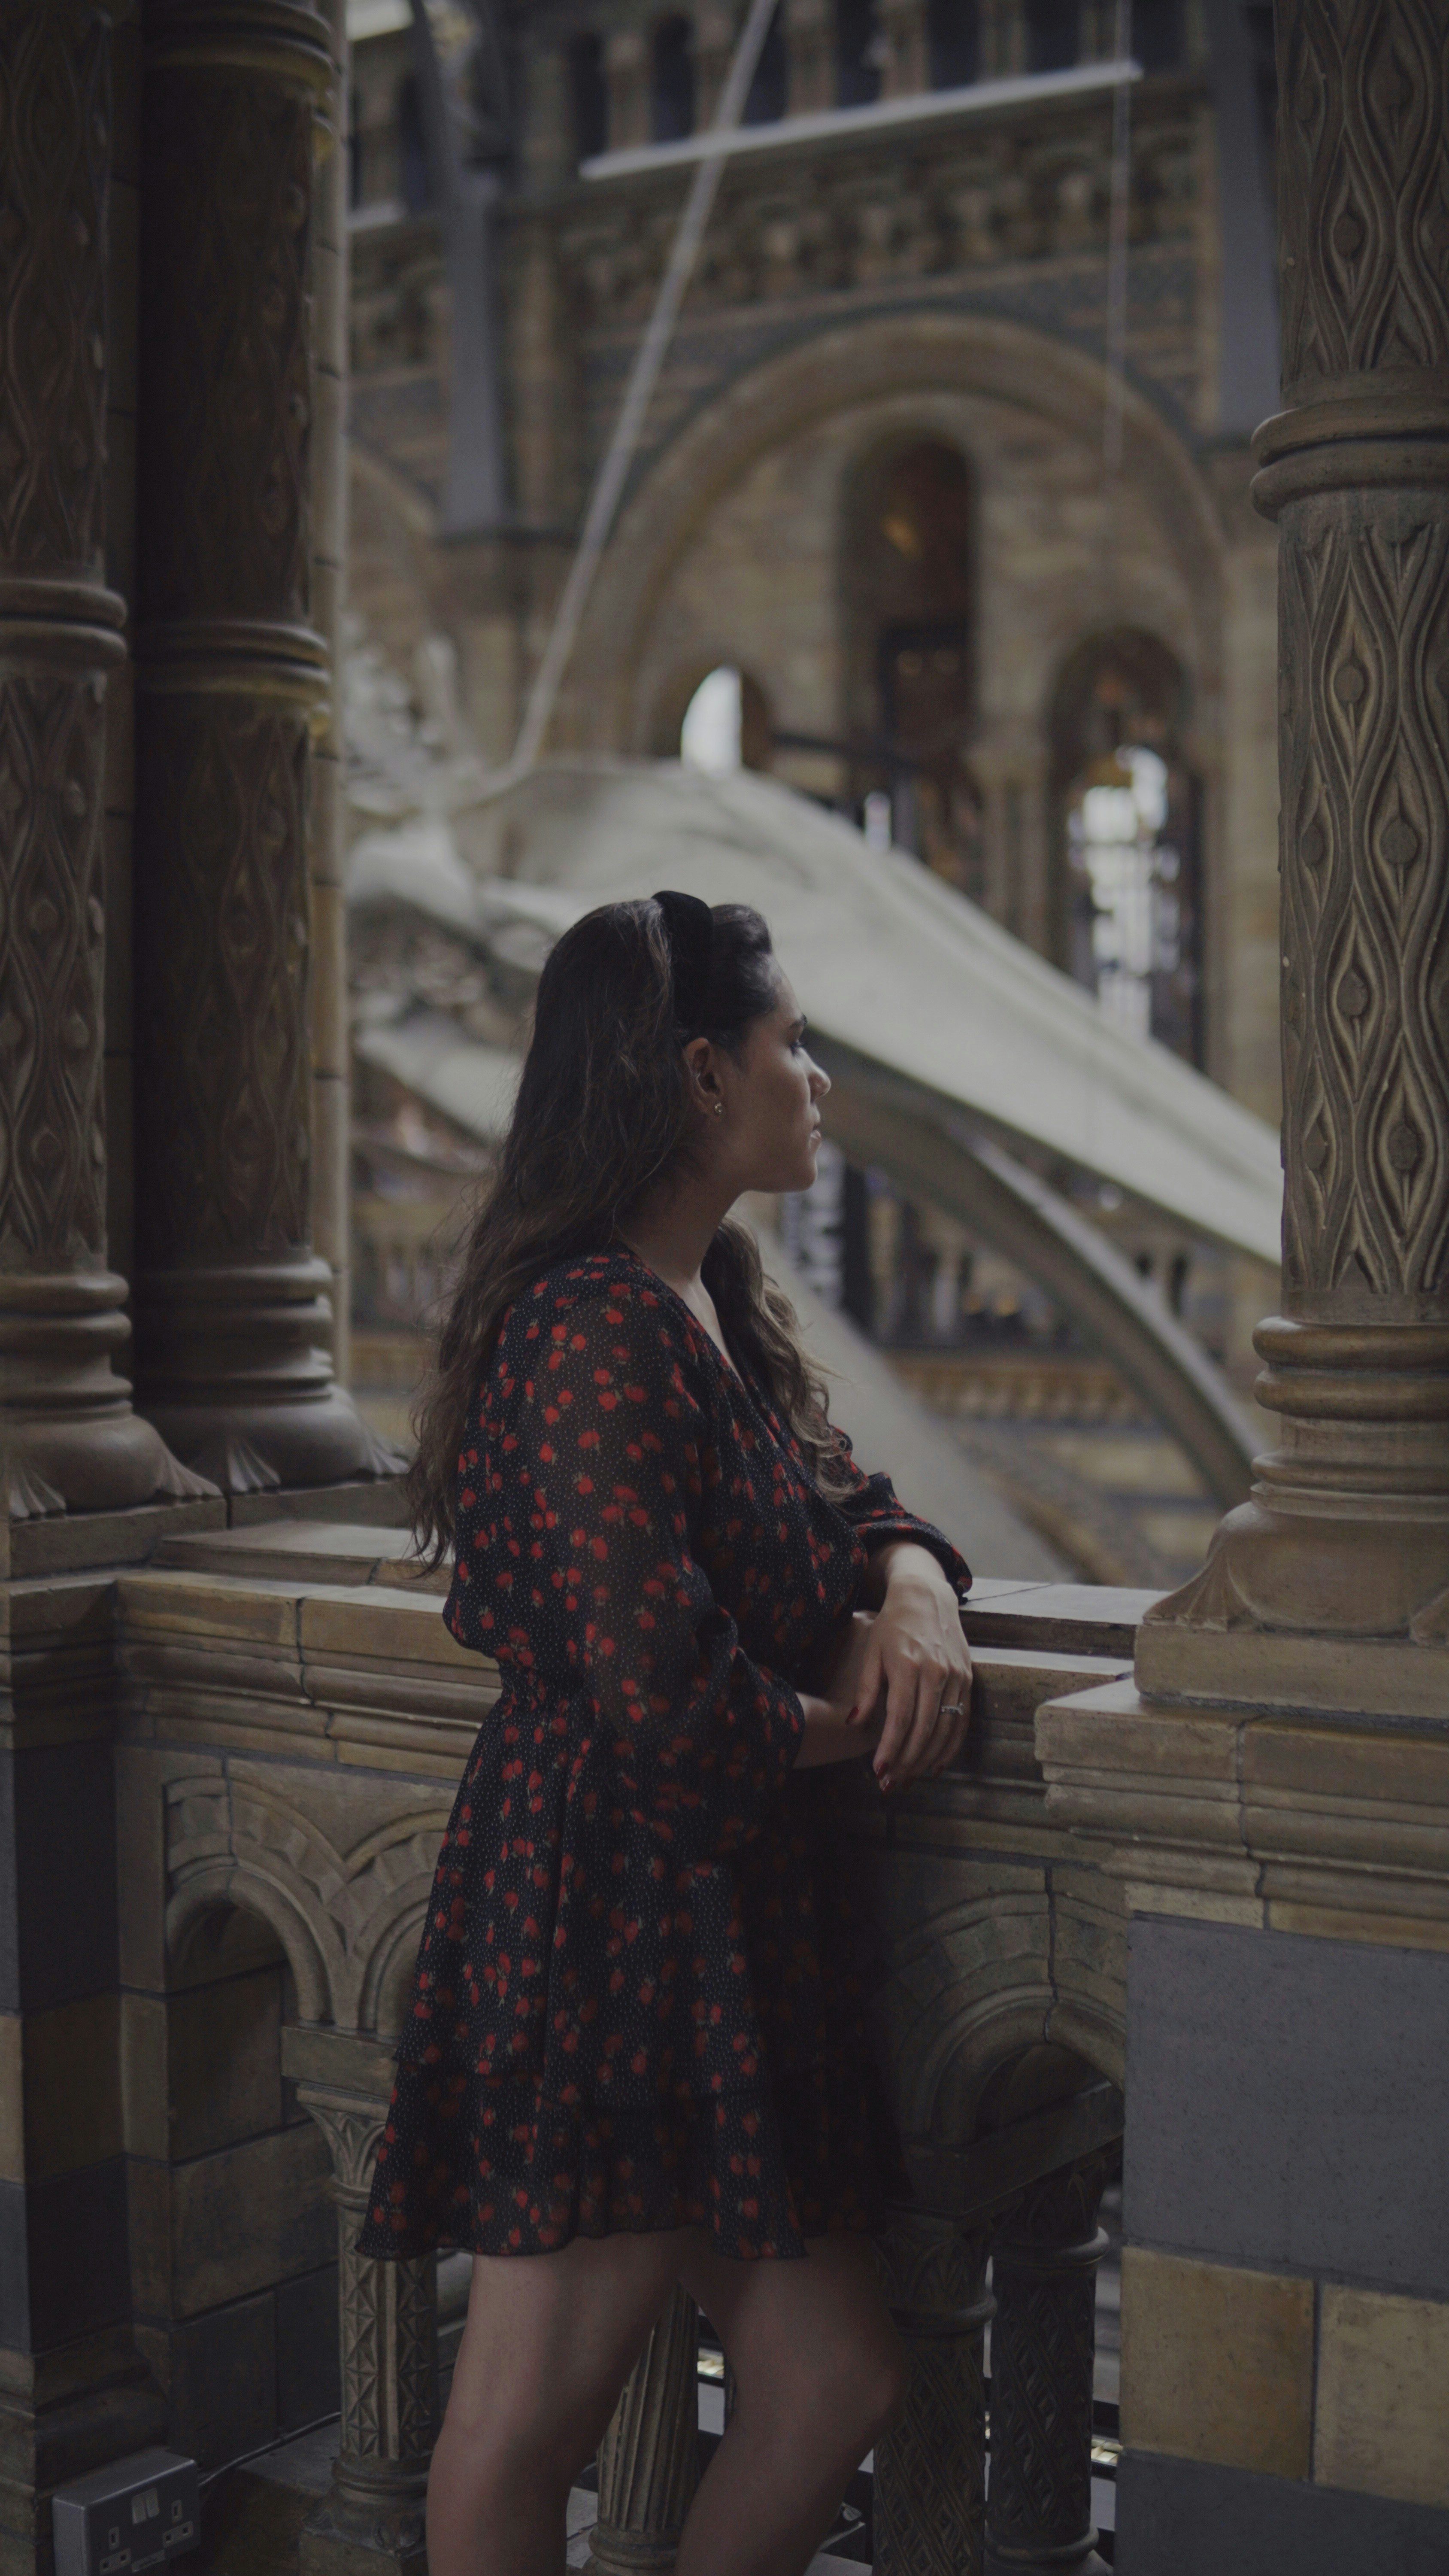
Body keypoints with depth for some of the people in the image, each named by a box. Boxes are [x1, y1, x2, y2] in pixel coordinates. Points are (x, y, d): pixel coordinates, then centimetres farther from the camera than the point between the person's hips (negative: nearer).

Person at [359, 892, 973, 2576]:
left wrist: (914, 1585, -2)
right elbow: (661, 1698, -24)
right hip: (606, 1915, -10)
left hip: (718, 1924, 10)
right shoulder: (602, 1329, -18)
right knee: (529, 2428, 2)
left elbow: (846, 1501, 22)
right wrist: (851, 1724, -6)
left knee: (834, 2385, 10)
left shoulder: (712, 1309, 14)